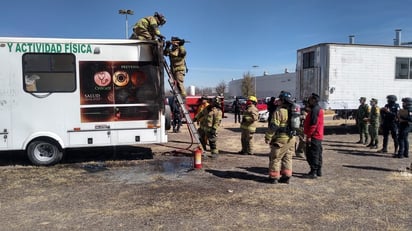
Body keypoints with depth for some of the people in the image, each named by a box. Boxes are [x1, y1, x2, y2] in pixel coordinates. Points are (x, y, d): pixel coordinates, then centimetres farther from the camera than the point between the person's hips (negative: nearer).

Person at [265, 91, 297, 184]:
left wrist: (268, 137, -11)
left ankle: (274, 177, 6)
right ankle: (286, 177, 18)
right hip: (291, 139, 8)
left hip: (281, 139, -8)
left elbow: (274, 126, -18)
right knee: (287, 158, 14)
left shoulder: (279, 111, -15)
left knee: (275, 158, 2)